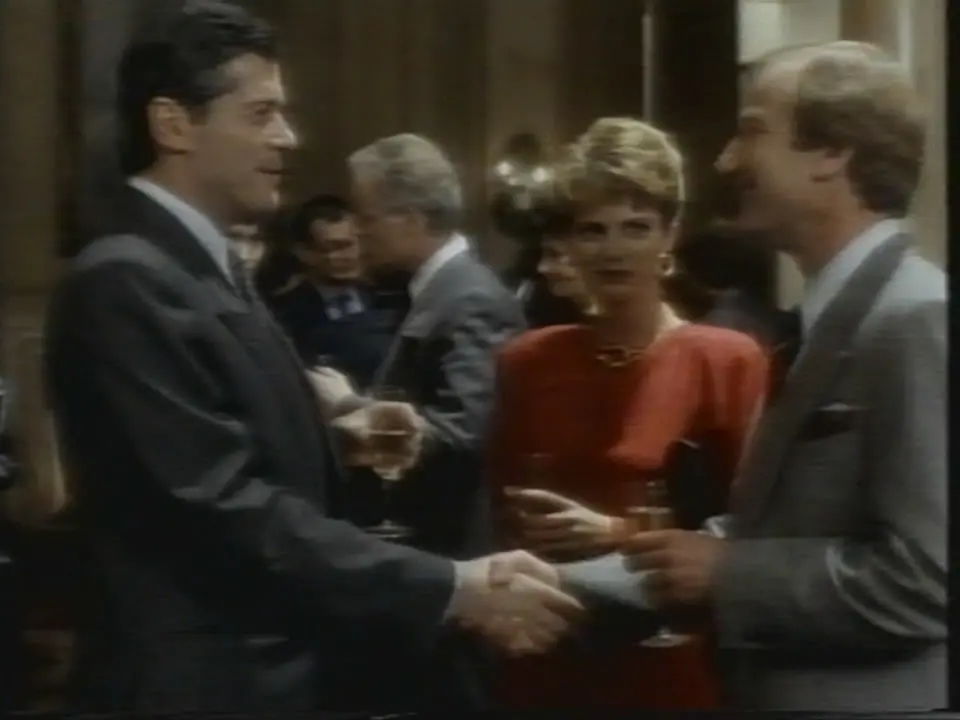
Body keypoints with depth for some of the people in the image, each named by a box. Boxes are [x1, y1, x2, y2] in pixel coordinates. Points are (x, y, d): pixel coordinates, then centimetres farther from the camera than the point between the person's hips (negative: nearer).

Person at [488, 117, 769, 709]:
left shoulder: (729, 361, -8)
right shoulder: (527, 362, 6)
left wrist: (619, 534, -15)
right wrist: (526, 536, -4)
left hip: (675, 662, -4)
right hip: (550, 660, 4)